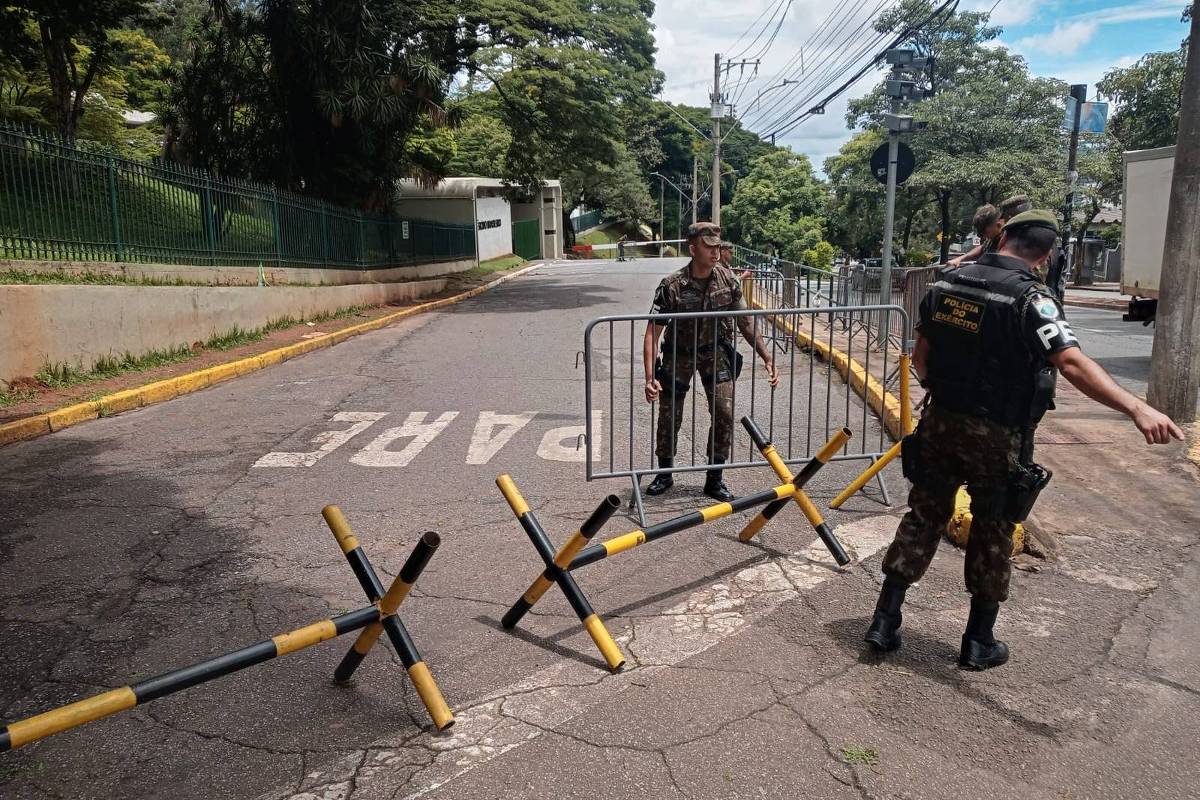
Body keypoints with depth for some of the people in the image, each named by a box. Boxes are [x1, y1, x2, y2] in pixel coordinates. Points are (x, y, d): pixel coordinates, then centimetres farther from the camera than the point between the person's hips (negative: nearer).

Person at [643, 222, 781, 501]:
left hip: (715, 352, 2)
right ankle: (664, 474, 27)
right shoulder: (672, 286, -23)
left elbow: (745, 323, -3)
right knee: (669, 416, 3)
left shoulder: (727, 279, -13)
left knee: (724, 412, -10)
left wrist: (768, 358, -7)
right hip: (679, 354, -2)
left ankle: (714, 479, 6)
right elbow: (652, 333, -22)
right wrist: (650, 377, -31)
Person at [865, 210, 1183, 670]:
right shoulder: (1030, 299, -16)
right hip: (995, 438, -4)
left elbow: (921, 355, 10)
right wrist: (1137, 409, -33)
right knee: (992, 537, 11)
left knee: (923, 517, 16)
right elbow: (1072, 364, -29)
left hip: (940, 424, 5)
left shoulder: (946, 284, 1)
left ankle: (885, 620, 19)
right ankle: (979, 643, 24)